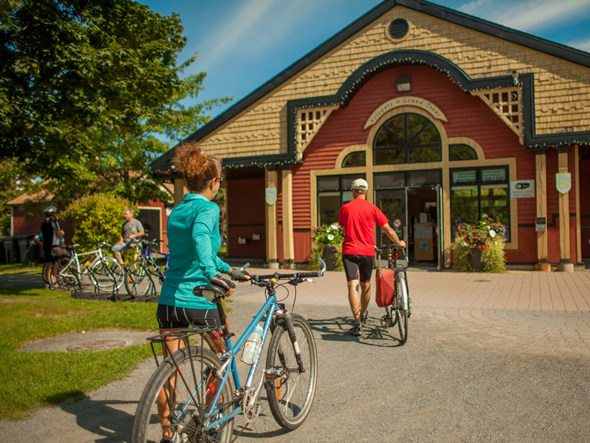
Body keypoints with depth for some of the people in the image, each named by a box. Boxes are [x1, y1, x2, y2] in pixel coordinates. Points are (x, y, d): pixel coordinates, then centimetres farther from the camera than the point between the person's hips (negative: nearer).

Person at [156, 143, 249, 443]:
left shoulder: (175, 212, 14)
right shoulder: (208, 209, -10)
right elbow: (200, 238, -33)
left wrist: (229, 270, 34)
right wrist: (214, 275, -45)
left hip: (168, 302, 6)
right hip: (197, 302, -6)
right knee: (221, 358, 19)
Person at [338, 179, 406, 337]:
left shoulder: (345, 208, 4)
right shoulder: (372, 208, 0)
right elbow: (388, 230, 5)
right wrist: (399, 242, 24)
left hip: (349, 251, -1)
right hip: (367, 252, 1)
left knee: (353, 285, -6)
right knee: (365, 285, 18)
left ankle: (357, 323, -14)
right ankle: (363, 315, 38)